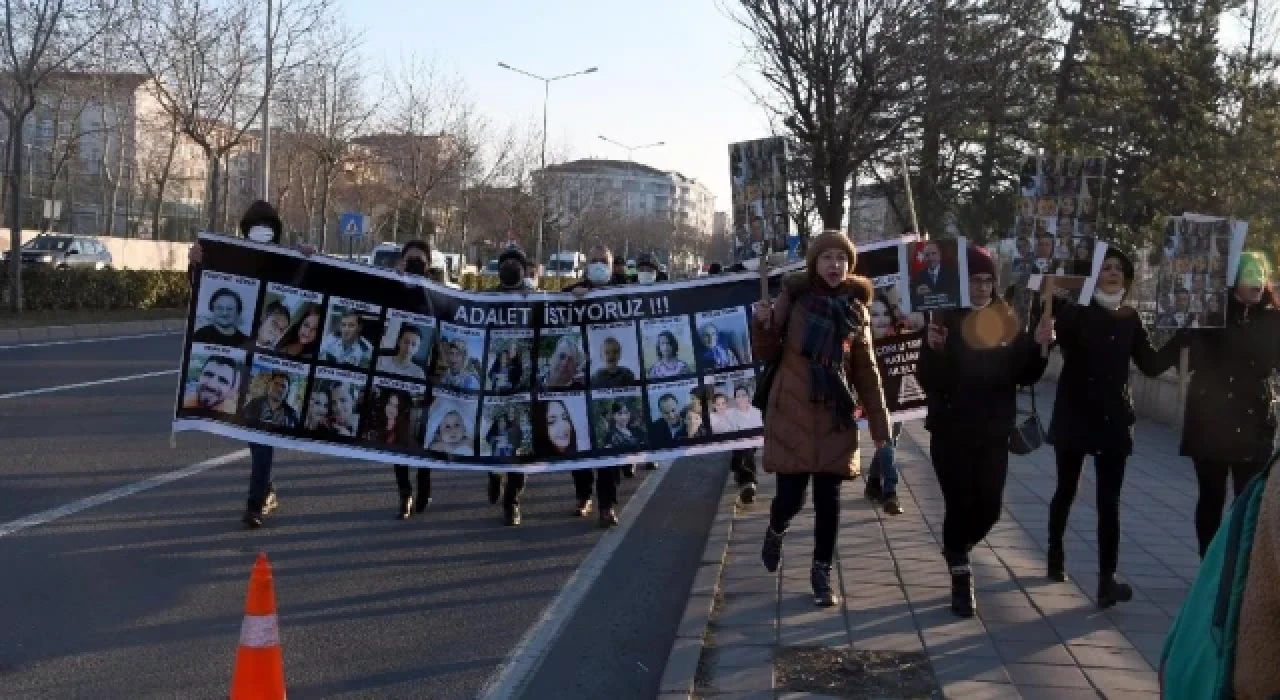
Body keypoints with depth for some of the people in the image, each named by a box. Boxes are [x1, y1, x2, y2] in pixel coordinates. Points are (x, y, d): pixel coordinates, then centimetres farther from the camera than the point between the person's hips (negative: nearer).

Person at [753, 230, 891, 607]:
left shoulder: (856, 308, 4)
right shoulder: (793, 297, -3)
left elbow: (866, 371, 9)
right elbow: (767, 354, 1)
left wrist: (879, 423, 7)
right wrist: (763, 324, -20)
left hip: (835, 419, 2)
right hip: (791, 416, -2)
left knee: (828, 499, 3)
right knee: (791, 498, 0)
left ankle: (822, 572, 20)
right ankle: (775, 532, 34)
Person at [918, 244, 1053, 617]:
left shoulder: (1008, 321, 3)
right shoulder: (944, 322, -9)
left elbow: (1025, 377, 5)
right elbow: (929, 383, -15)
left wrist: (1039, 345, -12)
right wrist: (932, 350, -33)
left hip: (994, 433, 4)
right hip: (952, 433, -4)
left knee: (990, 506, 6)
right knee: (959, 504, -3)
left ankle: (955, 548, 36)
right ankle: (961, 576, 14)